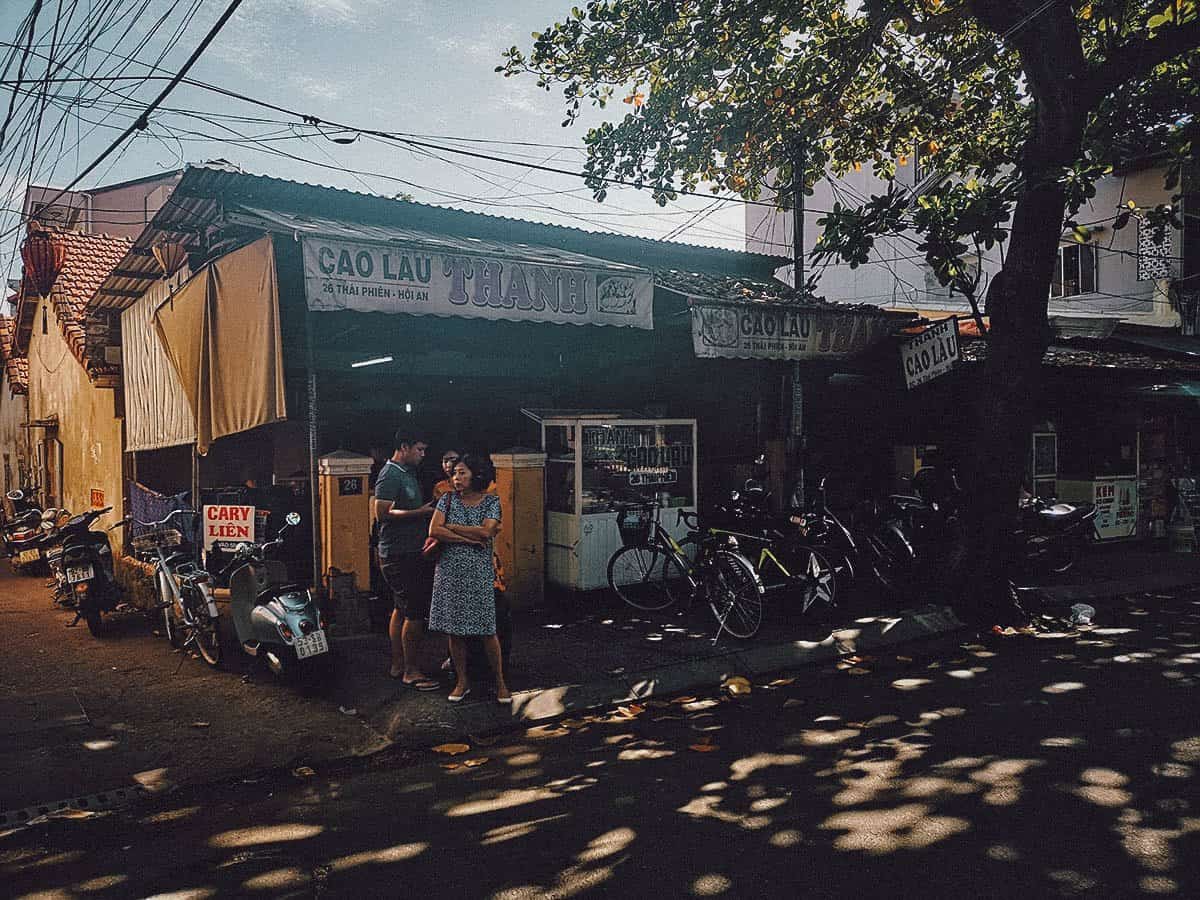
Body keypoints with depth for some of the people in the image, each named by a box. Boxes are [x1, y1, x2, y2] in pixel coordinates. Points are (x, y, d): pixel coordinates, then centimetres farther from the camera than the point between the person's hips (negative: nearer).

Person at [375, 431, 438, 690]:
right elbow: (383, 514, -22)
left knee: (401, 610, 15)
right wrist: (420, 512, -20)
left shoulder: (408, 473, 17)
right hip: (400, 554, -10)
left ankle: (398, 665, 23)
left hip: (410, 552, 10)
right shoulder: (390, 475, -14)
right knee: (415, 613, -7)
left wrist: (428, 509, 10)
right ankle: (410, 671, 1)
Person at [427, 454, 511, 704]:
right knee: (455, 629, 7)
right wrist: (470, 537, -12)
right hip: (450, 572, 2)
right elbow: (434, 531, -7)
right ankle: (462, 682, 21)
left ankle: (500, 682, 13)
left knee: (487, 630, -1)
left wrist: (452, 527, -9)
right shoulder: (448, 500, 5)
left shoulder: (491, 501, 0)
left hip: (479, 573, -2)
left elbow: (486, 531, -15)